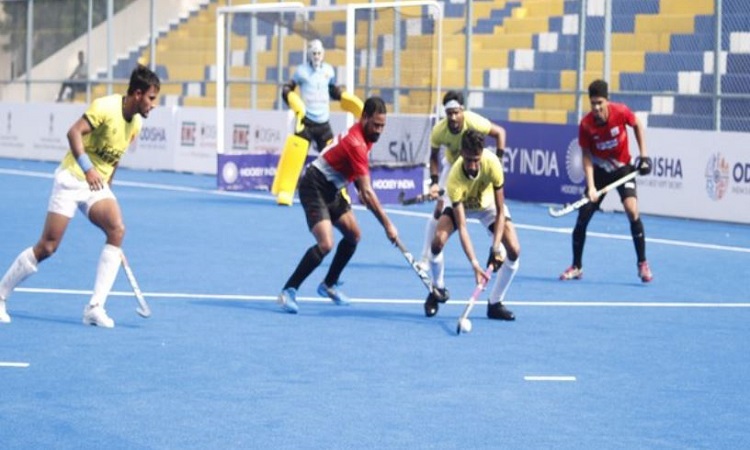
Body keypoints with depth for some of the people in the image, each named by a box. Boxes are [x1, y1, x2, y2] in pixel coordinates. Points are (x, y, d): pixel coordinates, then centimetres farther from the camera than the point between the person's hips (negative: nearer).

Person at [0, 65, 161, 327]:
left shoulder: (135, 124, 8)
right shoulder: (106, 107, -16)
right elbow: (74, 132, -25)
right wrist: (87, 169, -33)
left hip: (98, 185, 6)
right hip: (72, 178, -6)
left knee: (117, 230, -20)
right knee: (48, 246, -7)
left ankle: (95, 308, -20)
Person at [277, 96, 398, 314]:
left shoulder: (365, 135, 2)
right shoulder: (356, 143, -28)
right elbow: (367, 192, -29)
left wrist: (361, 191, 7)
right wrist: (387, 225, -27)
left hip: (332, 189, 10)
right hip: (314, 188, -10)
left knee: (353, 234, 12)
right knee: (325, 244, -22)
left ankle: (329, 284, 28)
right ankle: (288, 291, -16)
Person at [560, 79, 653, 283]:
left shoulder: (621, 112, -21)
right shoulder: (586, 125, -20)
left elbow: (637, 125, 1)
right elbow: (587, 156, -14)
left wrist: (643, 154, -3)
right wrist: (591, 186, -24)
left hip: (623, 168, -1)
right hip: (599, 170, 1)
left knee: (632, 211, -20)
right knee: (582, 216, -3)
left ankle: (642, 264, -7)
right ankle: (576, 266, 14)